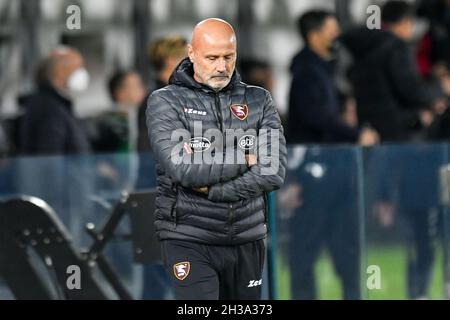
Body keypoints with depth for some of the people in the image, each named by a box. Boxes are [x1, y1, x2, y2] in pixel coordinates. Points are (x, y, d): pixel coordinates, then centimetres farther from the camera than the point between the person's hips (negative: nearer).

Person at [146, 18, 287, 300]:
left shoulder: (259, 101, 7)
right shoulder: (165, 102, -1)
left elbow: (274, 173, -7)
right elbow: (182, 168, -16)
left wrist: (210, 189, -13)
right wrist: (244, 161, -7)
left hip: (247, 243, 4)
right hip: (189, 242, -4)